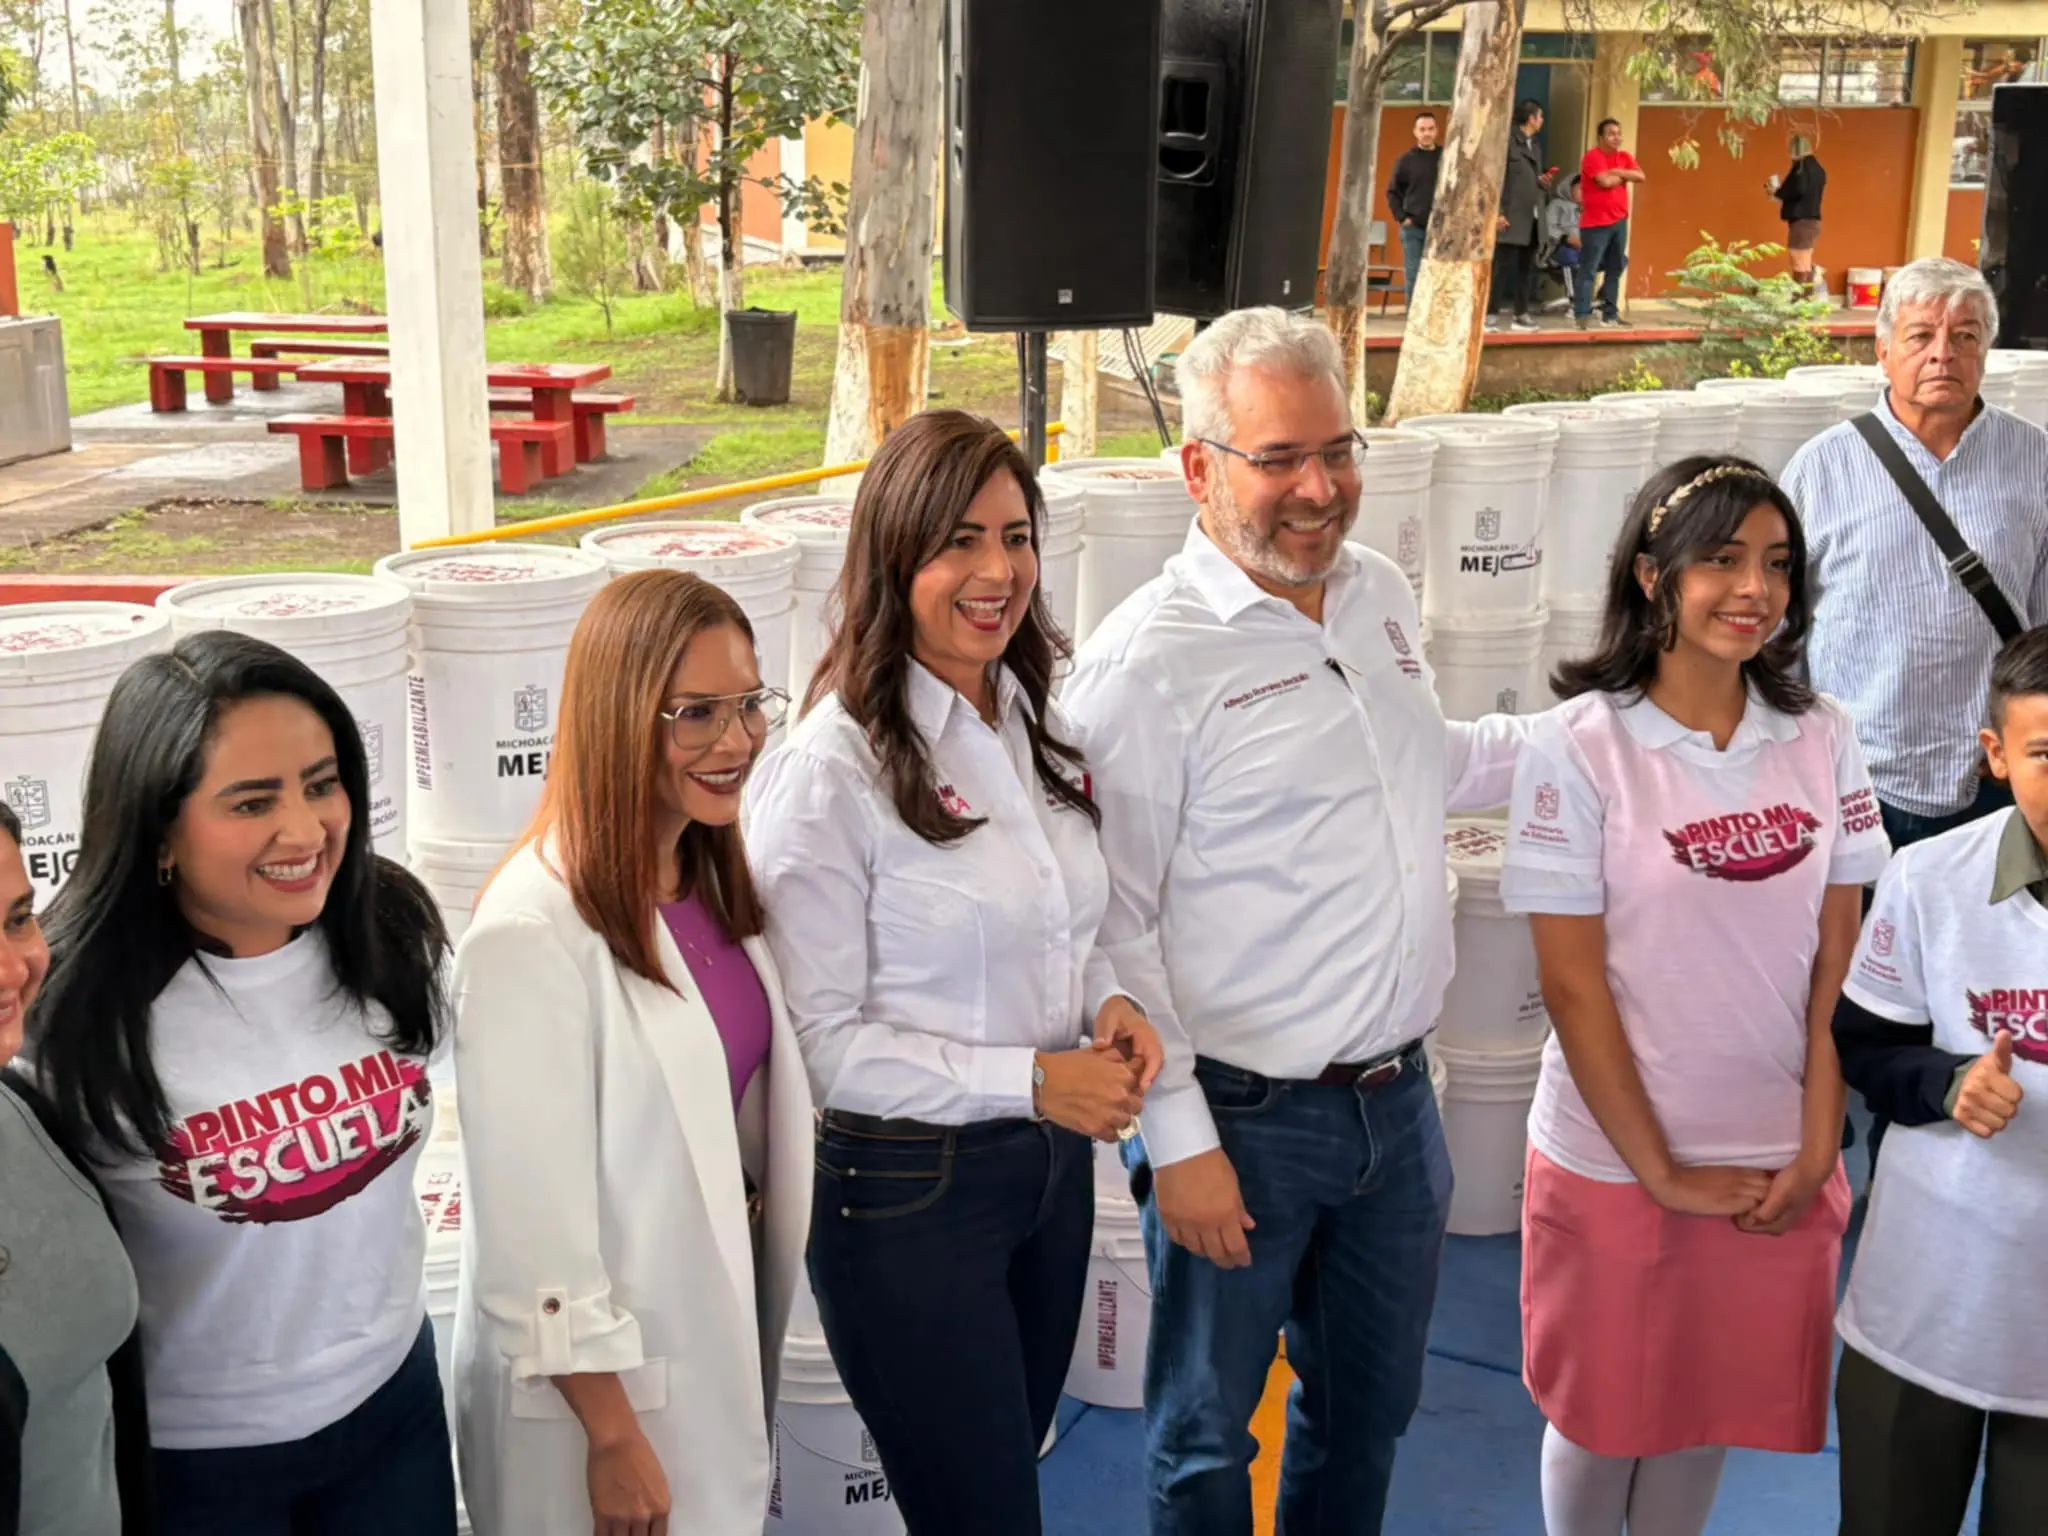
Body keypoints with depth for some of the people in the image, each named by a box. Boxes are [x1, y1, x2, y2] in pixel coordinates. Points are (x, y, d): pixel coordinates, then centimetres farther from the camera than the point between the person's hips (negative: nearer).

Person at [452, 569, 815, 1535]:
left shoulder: (717, 880, 2)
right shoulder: (532, 936, -24)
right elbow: (534, 1220, -21)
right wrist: (612, 1437, -16)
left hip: (717, 1337, 7)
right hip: (592, 1379, -7)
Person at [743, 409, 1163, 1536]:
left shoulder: (1037, 723, 4)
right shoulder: (831, 769, -19)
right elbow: (824, 1038, -17)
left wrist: (1107, 1004, -3)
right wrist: (1030, 1078, -20)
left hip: (1053, 1165, 7)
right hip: (907, 1190, -7)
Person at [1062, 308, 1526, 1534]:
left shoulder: (1383, 595, 5)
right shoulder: (1147, 662, -17)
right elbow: (1114, 928, -17)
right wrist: (1177, 1138, -17)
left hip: (1396, 1098, 7)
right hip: (1246, 1118, -6)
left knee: (1370, 1410, 23)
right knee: (1209, 1434, 13)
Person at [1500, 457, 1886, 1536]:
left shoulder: (1820, 739, -1)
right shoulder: (1578, 746, -14)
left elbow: (1838, 962, 2)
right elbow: (1573, 986, -12)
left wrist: (1817, 1150, -3)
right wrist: (1662, 1174, -10)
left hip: (1780, 1169, 3)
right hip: (1615, 1163, -3)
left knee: (1712, 1409, 18)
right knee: (1601, 1420, 14)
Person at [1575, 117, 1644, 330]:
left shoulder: (1624, 157, 12)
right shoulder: (1593, 156, -9)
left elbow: (1641, 177, 0)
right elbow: (1605, 181, -21)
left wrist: (1617, 172, -12)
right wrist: (1624, 177, -3)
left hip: (1619, 221, 8)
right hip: (1595, 223, -7)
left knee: (1615, 270, 10)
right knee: (1589, 270, -9)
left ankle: (1610, 313, 15)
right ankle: (1582, 314, -11)